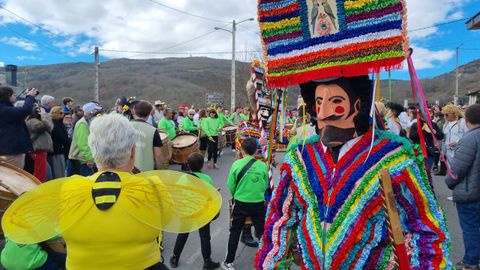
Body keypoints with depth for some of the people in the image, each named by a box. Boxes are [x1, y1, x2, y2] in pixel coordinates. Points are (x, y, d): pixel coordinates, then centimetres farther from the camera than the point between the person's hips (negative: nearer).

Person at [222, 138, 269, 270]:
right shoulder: (262, 165, -7)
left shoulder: (237, 164, -10)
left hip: (241, 203, -1)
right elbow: (266, 186, 4)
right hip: (259, 203, 1)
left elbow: (230, 186, -4)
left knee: (235, 232, 12)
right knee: (262, 231, 16)